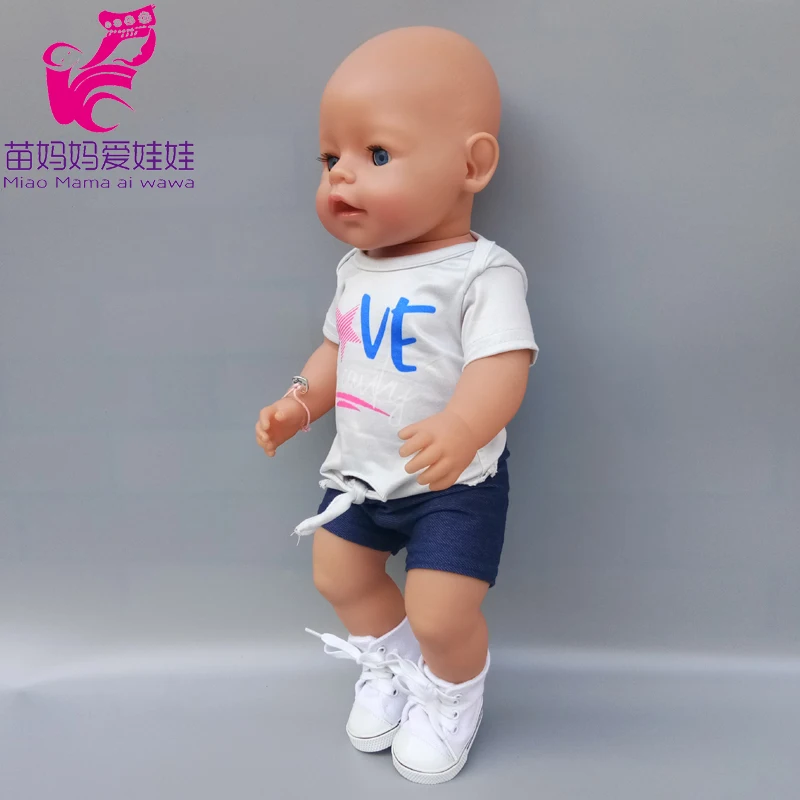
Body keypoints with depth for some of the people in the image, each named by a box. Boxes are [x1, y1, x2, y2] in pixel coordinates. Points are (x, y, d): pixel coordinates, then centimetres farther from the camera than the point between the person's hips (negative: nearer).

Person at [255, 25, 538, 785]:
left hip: (454, 484, -7)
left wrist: (463, 427, -49)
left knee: (439, 615, -6)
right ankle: (389, 663, 49)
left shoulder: (482, 273, -21)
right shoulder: (356, 270, 2)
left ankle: (452, 695, 32)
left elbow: (502, 363, -31)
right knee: (338, 577, 19)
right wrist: (300, 400, 1)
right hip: (359, 472, 8)